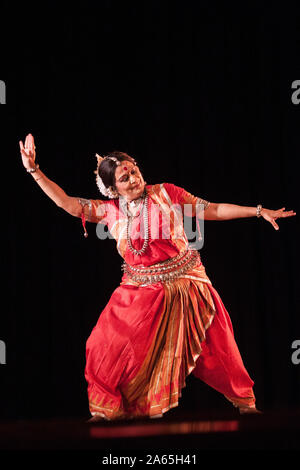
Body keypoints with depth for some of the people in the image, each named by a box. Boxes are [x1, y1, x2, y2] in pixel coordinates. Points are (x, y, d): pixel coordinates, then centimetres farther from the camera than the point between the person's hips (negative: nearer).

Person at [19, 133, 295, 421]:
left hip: (185, 283, -1)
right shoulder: (110, 210, 0)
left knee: (215, 343, 3)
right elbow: (67, 203, -5)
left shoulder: (166, 193, -4)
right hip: (140, 290, 1)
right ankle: (108, 408, 13)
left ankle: (244, 401, 22)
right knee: (108, 345, -8)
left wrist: (259, 211, -3)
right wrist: (34, 170, -11)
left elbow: (212, 210, 0)